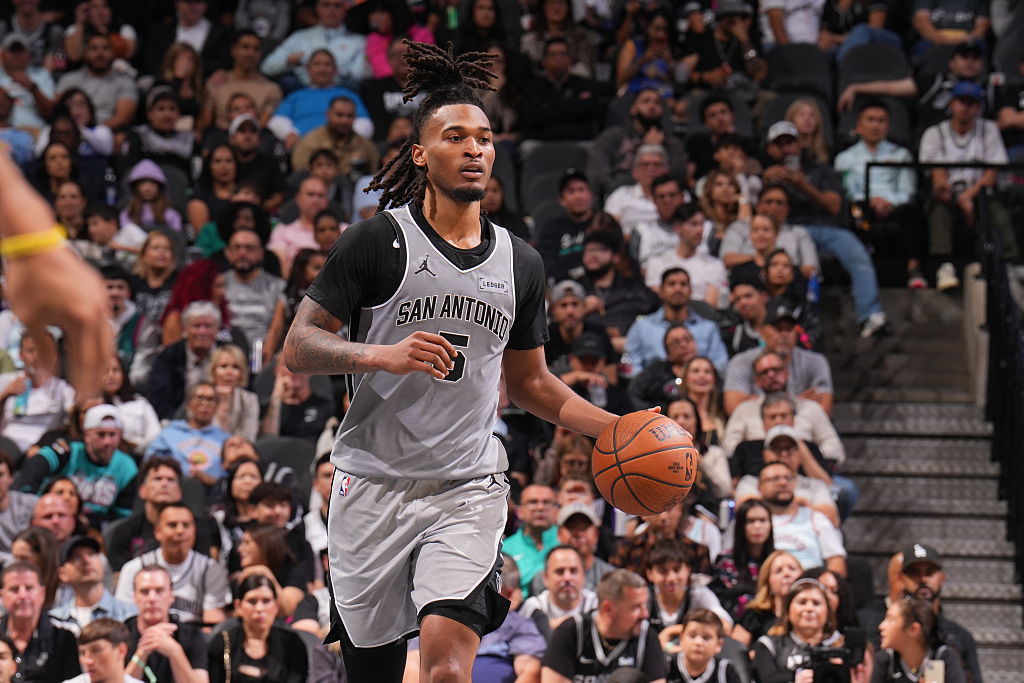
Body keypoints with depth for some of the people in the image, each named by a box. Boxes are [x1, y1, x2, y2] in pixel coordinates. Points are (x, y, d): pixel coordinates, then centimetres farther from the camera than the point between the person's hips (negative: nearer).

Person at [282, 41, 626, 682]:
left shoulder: (521, 263, 12)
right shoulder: (378, 242, -3)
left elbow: (531, 383, 22)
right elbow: (298, 347, -5)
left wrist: (616, 429, 9)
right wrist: (383, 355, -22)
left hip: (469, 489, 2)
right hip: (376, 481, -2)